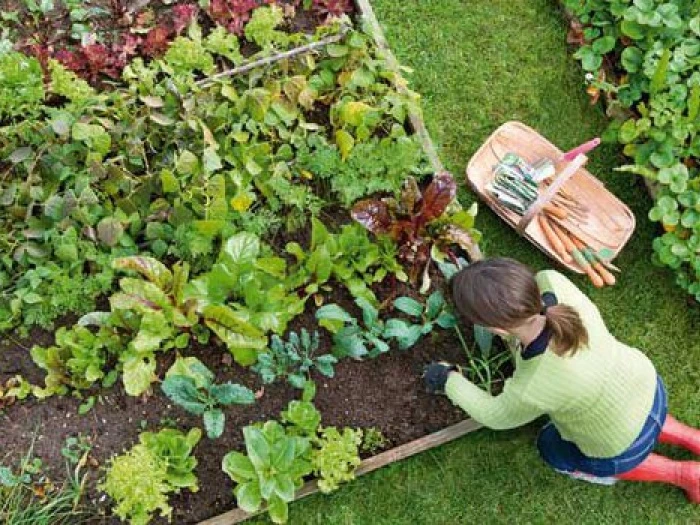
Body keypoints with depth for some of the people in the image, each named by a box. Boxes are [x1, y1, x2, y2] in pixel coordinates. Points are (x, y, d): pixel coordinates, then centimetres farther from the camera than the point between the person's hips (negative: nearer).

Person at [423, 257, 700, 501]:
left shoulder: (531, 390, -41)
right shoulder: (552, 282, -32)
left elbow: (497, 415, -16)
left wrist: (449, 381, -3)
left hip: (624, 446, -5)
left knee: (553, 447, 27)